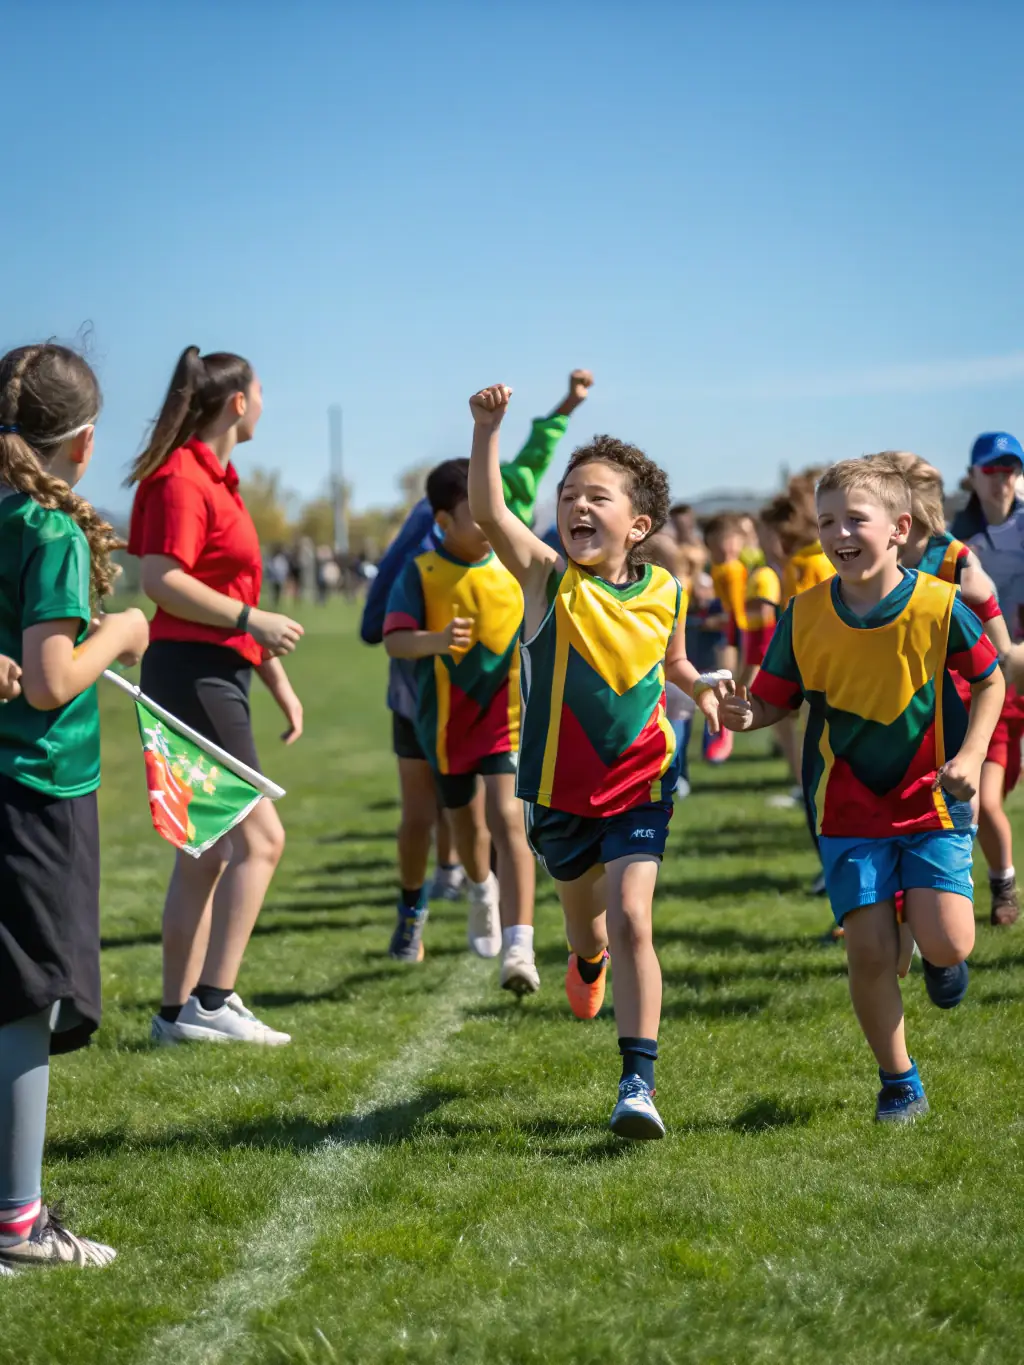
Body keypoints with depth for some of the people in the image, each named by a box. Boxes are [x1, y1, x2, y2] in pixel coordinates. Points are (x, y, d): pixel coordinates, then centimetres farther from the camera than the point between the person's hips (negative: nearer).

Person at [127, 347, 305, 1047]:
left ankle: (180, 1012, 14)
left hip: (216, 680, 10)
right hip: (193, 673, -10)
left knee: (206, 855, 11)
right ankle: (211, 1001, -12)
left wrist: (279, 682, 23)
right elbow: (161, 579, -22)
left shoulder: (217, 479, 19)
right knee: (259, 836, -13)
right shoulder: (182, 478, -11)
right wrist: (251, 619, -17)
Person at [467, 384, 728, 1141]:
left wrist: (703, 689, -6)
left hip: (640, 784, -1)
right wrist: (488, 426, -40)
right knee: (583, 907, 23)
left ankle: (639, 1082, -15)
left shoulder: (665, 592, -5)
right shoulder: (548, 578, -12)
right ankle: (587, 956, 62)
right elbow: (488, 511, -28)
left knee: (631, 919, -16)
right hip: (560, 787, 1)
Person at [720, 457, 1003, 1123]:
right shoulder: (804, 616, -6)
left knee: (947, 945, -13)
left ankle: (937, 956, 26)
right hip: (850, 810, 1)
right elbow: (776, 700, 2)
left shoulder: (939, 605, -10)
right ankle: (900, 1085, 14)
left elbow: (990, 681, 4)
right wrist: (745, 713, -21)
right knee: (870, 951, -5)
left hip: (933, 799, -1)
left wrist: (971, 756, -9)